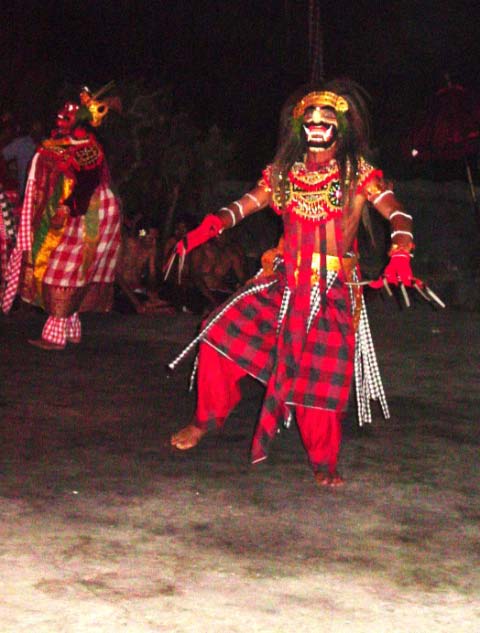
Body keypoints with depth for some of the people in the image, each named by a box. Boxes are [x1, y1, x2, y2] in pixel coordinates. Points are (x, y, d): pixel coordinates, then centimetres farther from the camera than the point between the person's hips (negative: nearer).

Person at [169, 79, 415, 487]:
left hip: (333, 289, -3)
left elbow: (397, 214, -12)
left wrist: (400, 253, -30)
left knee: (322, 373, -5)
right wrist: (210, 227, -11)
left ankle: (324, 462, 12)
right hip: (284, 280, 3)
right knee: (222, 331, -9)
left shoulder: (358, 173, -2)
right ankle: (208, 418, 10)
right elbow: (245, 205, 8)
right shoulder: (285, 172, 10)